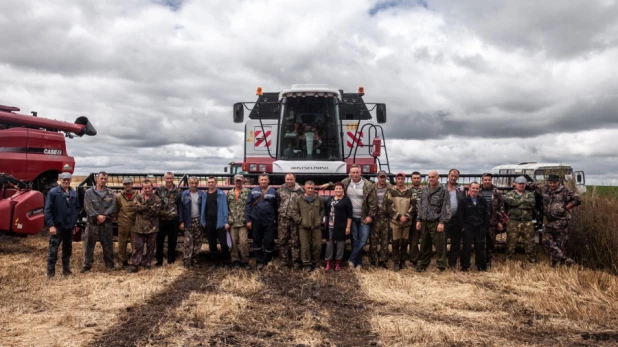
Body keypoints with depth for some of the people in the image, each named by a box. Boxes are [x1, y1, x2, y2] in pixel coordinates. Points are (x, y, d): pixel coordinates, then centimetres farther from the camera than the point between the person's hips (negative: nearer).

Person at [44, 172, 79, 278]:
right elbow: (47, 210, -10)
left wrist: (74, 222, 5)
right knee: (53, 250, -2)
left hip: (70, 227, 5)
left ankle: (66, 269, 26)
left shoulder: (74, 193, 7)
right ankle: (50, 272, 6)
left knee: (68, 249, 14)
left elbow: (77, 208, 14)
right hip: (57, 226, -5)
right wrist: (51, 225, -15)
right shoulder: (53, 192, -8)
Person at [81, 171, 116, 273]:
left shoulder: (110, 193, 7)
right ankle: (87, 265, 13)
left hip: (106, 223, 1)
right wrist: (97, 216, -18)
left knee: (108, 245, 8)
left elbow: (112, 207, -3)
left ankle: (109, 264, 20)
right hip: (92, 223, -1)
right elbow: (88, 207, -8)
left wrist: (104, 216, -16)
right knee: (89, 244, 3)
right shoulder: (89, 192, 2)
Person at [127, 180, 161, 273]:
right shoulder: (138, 197, 6)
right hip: (140, 226, 1)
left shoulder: (156, 199, 1)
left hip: (152, 227, -1)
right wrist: (149, 206, -15)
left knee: (150, 247, 8)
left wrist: (143, 207, -14)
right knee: (137, 246, 2)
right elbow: (138, 207, -12)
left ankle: (147, 263, 22)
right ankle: (134, 265, 8)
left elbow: (156, 210, -15)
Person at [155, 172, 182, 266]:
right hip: (161, 219, -1)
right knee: (160, 240, 6)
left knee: (173, 241, 9)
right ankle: (159, 260, 17)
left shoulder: (178, 190, 3)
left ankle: (171, 259, 23)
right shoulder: (159, 190, 0)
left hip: (174, 219, 1)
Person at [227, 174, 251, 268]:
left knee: (244, 241, -7)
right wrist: (228, 219, 5)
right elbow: (227, 207, 13)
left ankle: (245, 261, 5)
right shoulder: (229, 193, 13)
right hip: (232, 222, 3)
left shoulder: (247, 192, 1)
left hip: (243, 222, -3)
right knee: (233, 242, 6)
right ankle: (235, 260, 18)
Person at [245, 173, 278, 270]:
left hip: (269, 222, -1)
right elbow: (248, 205, 2)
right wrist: (248, 220, -4)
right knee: (257, 241, 8)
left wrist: (277, 220, 3)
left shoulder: (273, 192, 3)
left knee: (269, 241, -1)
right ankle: (260, 261, 20)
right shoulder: (253, 191, 4)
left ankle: (267, 261, 18)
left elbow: (276, 207, 4)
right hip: (256, 221, 1)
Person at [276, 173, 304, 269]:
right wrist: (280, 211, 5)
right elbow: (276, 202, 12)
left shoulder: (300, 191, 0)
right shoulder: (280, 190, 7)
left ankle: (296, 261, 10)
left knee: (295, 241, 2)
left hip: (295, 219, -2)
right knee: (282, 240, 6)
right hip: (283, 219, 2)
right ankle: (284, 260, 17)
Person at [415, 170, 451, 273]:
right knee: (424, 245, 12)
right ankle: (422, 264, 23)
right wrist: (419, 220, 10)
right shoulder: (424, 190, 12)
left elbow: (446, 207, -9)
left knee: (439, 245, -2)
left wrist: (442, 222, -15)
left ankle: (441, 266, 8)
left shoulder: (443, 190, -4)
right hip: (424, 222, 5)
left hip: (436, 222, -5)